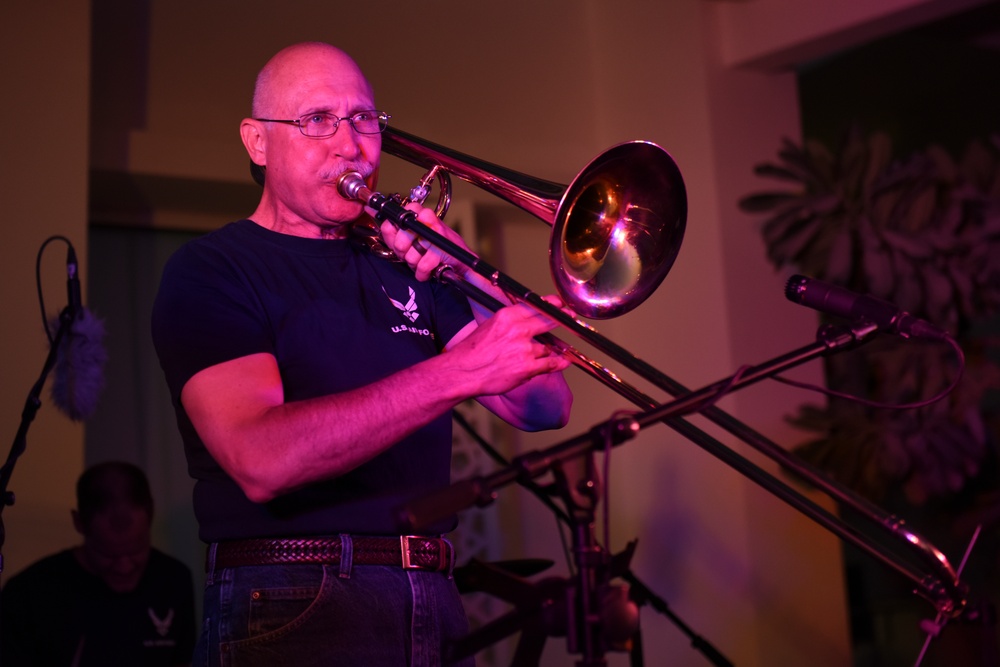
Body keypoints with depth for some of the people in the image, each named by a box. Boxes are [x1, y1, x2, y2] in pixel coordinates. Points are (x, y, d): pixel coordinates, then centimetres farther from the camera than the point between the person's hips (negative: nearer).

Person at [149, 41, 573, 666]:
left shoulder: (404, 269, 14)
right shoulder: (209, 269, -4)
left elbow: (546, 408, 6)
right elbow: (260, 459, -22)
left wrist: (466, 273, -8)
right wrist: (461, 369, -28)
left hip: (433, 608, 5)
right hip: (292, 613, -5)